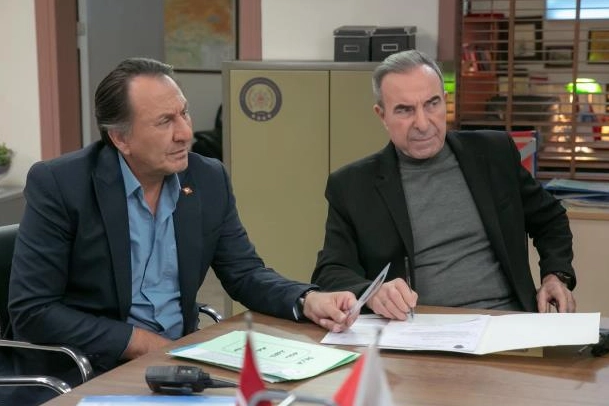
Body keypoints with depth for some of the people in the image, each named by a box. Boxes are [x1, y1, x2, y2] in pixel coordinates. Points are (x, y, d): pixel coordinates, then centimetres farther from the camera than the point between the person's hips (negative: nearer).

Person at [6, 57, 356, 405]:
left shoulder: (210, 179, 0)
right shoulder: (59, 184, -13)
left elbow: (245, 273, 7)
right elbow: (32, 312, -14)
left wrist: (307, 300, -12)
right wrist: (142, 343, -17)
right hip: (92, 370, -4)